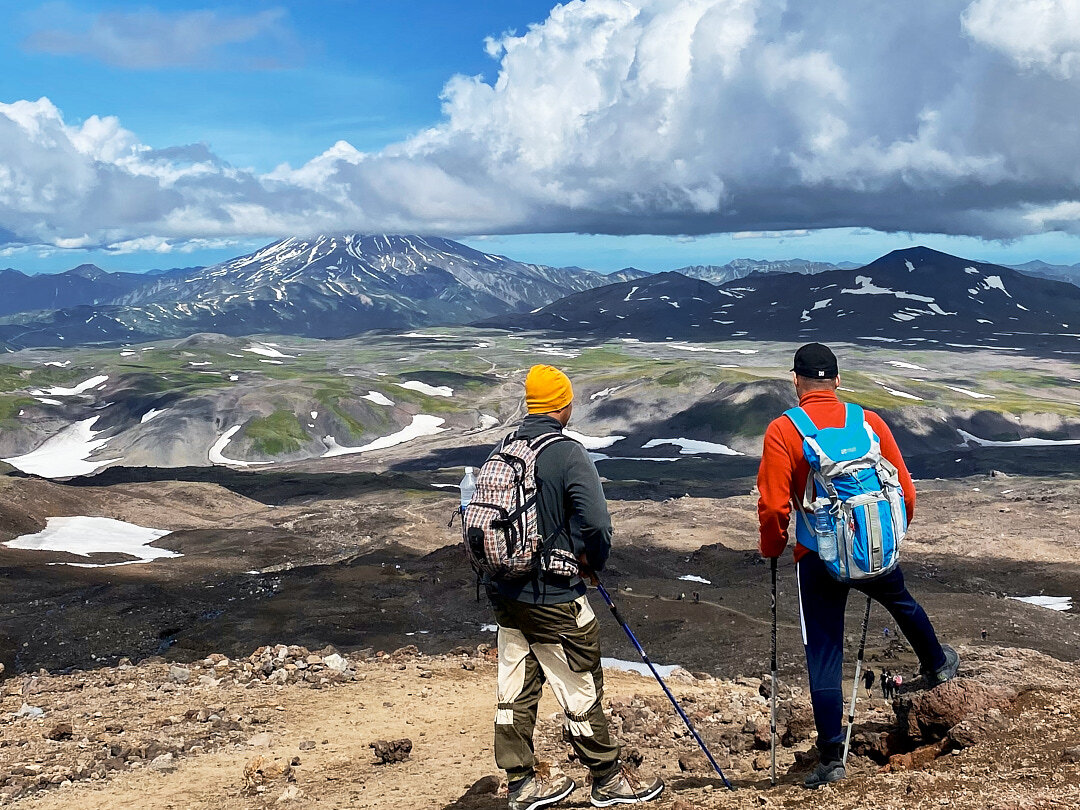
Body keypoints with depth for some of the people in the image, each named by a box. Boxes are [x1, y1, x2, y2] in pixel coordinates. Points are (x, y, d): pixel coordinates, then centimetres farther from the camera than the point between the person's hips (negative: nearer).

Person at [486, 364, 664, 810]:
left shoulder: (500, 451, 3)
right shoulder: (568, 454, -17)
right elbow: (597, 524, -25)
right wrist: (592, 562, -5)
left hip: (503, 592, 7)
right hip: (553, 597, -6)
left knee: (515, 691, 14)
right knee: (581, 691, 8)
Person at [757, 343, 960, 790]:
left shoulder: (782, 431, -12)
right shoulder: (870, 422, -2)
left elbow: (773, 507, -16)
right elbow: (905, 491, 3)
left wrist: (772, 550, 2)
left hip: (818, 558, -3)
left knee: (823, 656, 6)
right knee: (903, 604, 34)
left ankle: (831, 758, 9)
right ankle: (937, 664, 59)